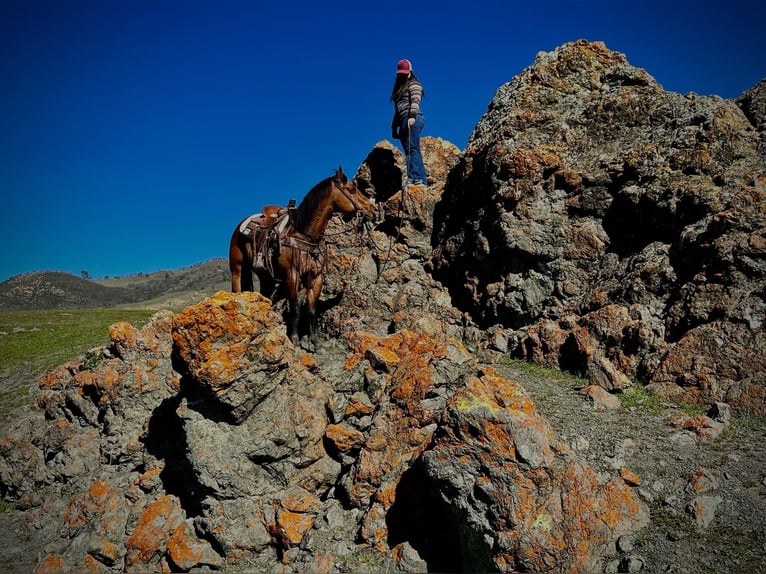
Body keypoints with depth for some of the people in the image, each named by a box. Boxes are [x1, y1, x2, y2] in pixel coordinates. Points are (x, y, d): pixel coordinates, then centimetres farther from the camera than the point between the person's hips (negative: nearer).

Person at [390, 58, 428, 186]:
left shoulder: (413, 84, 7)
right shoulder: (399, 88, 31)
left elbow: (415, 101, -10)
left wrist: (412, 116, -25)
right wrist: (394, 127, 23)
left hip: (412, 119, -8)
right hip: (403, 121, 8)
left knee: (412, 148, -22)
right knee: (409, 150, -2)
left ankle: (417, 178, -32)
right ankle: (421, 179, -8)